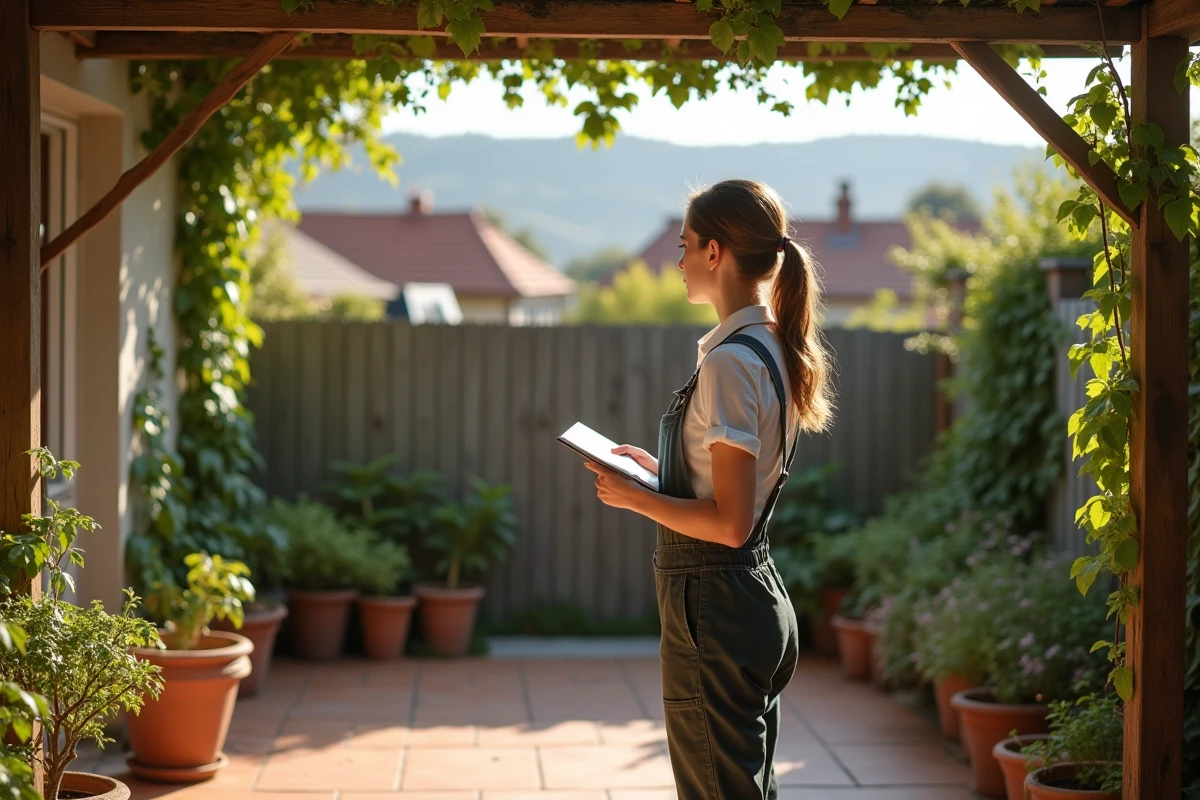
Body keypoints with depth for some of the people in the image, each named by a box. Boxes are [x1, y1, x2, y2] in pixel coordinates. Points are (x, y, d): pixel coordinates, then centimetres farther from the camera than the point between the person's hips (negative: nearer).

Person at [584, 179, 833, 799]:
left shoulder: (729, 363, -20)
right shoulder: (776, 351, 9)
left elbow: (729, 521, -23)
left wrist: (636, 498, -12)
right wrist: (660, 472, 16)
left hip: (716, 612, -10)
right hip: (761, 602, 10)